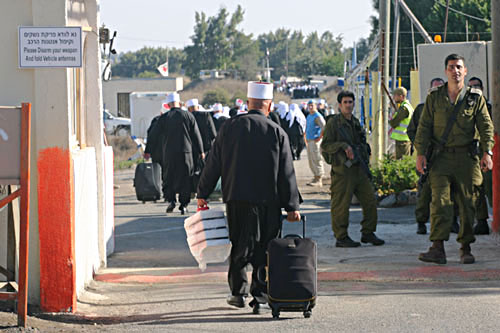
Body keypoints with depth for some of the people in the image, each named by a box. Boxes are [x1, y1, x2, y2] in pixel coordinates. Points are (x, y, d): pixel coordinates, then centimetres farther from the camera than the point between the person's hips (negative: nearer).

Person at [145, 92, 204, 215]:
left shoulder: (164, 118, -2)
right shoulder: (188, 116, 1)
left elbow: (154, 135, 2)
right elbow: (196, 135, 5)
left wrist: (147, 151, 16)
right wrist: (201, 151, 13)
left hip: (169, 153, -1)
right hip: (186, 152, 1)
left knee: (169, 178, 11)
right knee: (185, 179, 6)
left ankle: (171, 200, -5)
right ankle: (184, 205, 3)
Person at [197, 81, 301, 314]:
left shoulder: (230, 127, 1)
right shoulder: (277, 132, -3)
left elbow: (213, 163, 4)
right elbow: (287, 173, -3)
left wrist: (203, 194, 12)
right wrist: (292, 206, 1)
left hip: (236, 199, 2)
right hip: (267, 201, -2)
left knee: (238, 246, 14)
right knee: (264, 250, 5)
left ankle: (238, 292, 16)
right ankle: (259, 297, 3)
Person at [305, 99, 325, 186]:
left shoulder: (317, 116, -12)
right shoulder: (308, 116, 17)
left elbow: (324, 127, -24)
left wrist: (319, 138, -19)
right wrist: (306, 139, 20)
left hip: (315, 141, -10)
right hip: (309, 141, 10)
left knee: (316, 160, -8)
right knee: (311, 161, 12)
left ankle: (319, 180, -6)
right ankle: (316, 177, 19)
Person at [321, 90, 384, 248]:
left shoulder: (356, 122, 17)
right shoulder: (333, 122, -4)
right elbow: (325, 145, -9)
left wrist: (366, 166, 19)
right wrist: (343, 146, -21)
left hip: (359, 169, 7)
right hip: (342, 170, -7)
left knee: (370, 200, 4)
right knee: (341, 205, -6)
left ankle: (368, 233, 14)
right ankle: (341, 237, 1)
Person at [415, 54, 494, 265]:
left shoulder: (475, 97, 5)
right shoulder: (434, 97, 7)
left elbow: (486, 127, 3)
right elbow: (424, 127, 7)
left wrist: (487, 152, -9)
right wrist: (420, 153, -2)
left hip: (466, 158, 0)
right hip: (441, 157, 0)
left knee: (467, 203, 3)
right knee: (440, 201, -12)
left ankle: (466, 249, 13)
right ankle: (437, 249, -17)